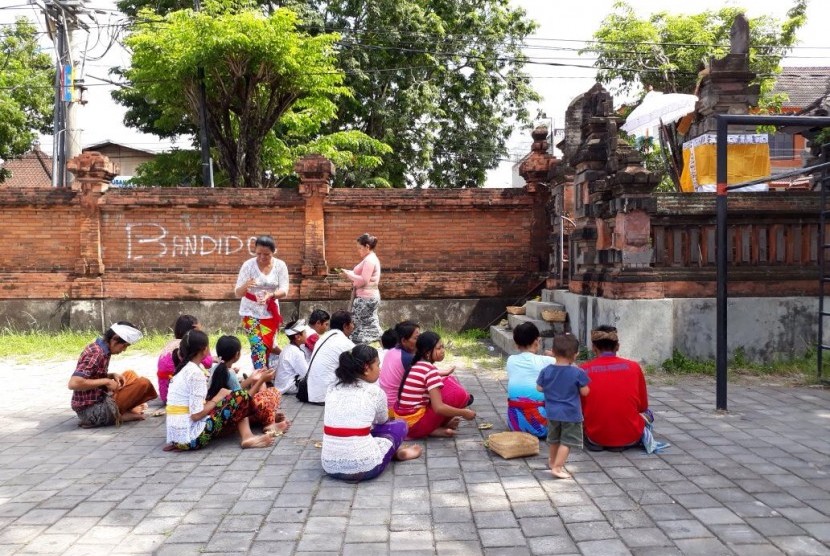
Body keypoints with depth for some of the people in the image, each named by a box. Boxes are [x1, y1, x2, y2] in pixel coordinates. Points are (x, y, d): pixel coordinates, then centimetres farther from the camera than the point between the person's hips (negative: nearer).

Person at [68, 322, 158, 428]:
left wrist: (112, 375, 1)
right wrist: (106, 381, -21)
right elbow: (73, 383, -30)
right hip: (92, 410, -10)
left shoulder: (99, 348, 7)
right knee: (143, 383, -15)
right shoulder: (96, 353, -21)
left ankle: (126, 409, 4)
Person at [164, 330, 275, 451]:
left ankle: (247, 436, 2)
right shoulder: (196, 373, -15)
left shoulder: (183, 369, 13)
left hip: (177, 435, 9)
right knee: (241, 397, -5)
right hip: (191, 436, -9)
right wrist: (218, 398, -3)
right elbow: (196, 415, -19)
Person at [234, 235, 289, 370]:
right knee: (258, 346, -12)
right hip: (251, 312, -2)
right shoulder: (248, 265, -14)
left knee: (267, 346, 9)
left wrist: (271, 295, -35)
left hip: (270, 312, 2)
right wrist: (245, 286, -38)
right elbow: (238, 293, -14)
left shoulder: (280, 265, -8)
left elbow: (284, 291, -13)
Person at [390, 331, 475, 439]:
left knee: (448, 381, 12)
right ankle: (435, 429, 0)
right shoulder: (430, 370, -17)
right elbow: (438, 408, -23)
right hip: (414, 423, -9)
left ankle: (442, 423, 5)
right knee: (459, 394, -13)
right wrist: (464, 412, -12)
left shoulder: (416, 365, 9)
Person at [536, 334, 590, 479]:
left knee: (554, 439, 23)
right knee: (567, 441, 3)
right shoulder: (577, 373, -16)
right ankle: (557, 467, -3)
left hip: (552, 412, 5)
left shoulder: (546, 371, -8)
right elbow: (584, 392, -8)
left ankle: (552, 461, 41)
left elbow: (539, 388, 0)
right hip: (571, 414, -4)